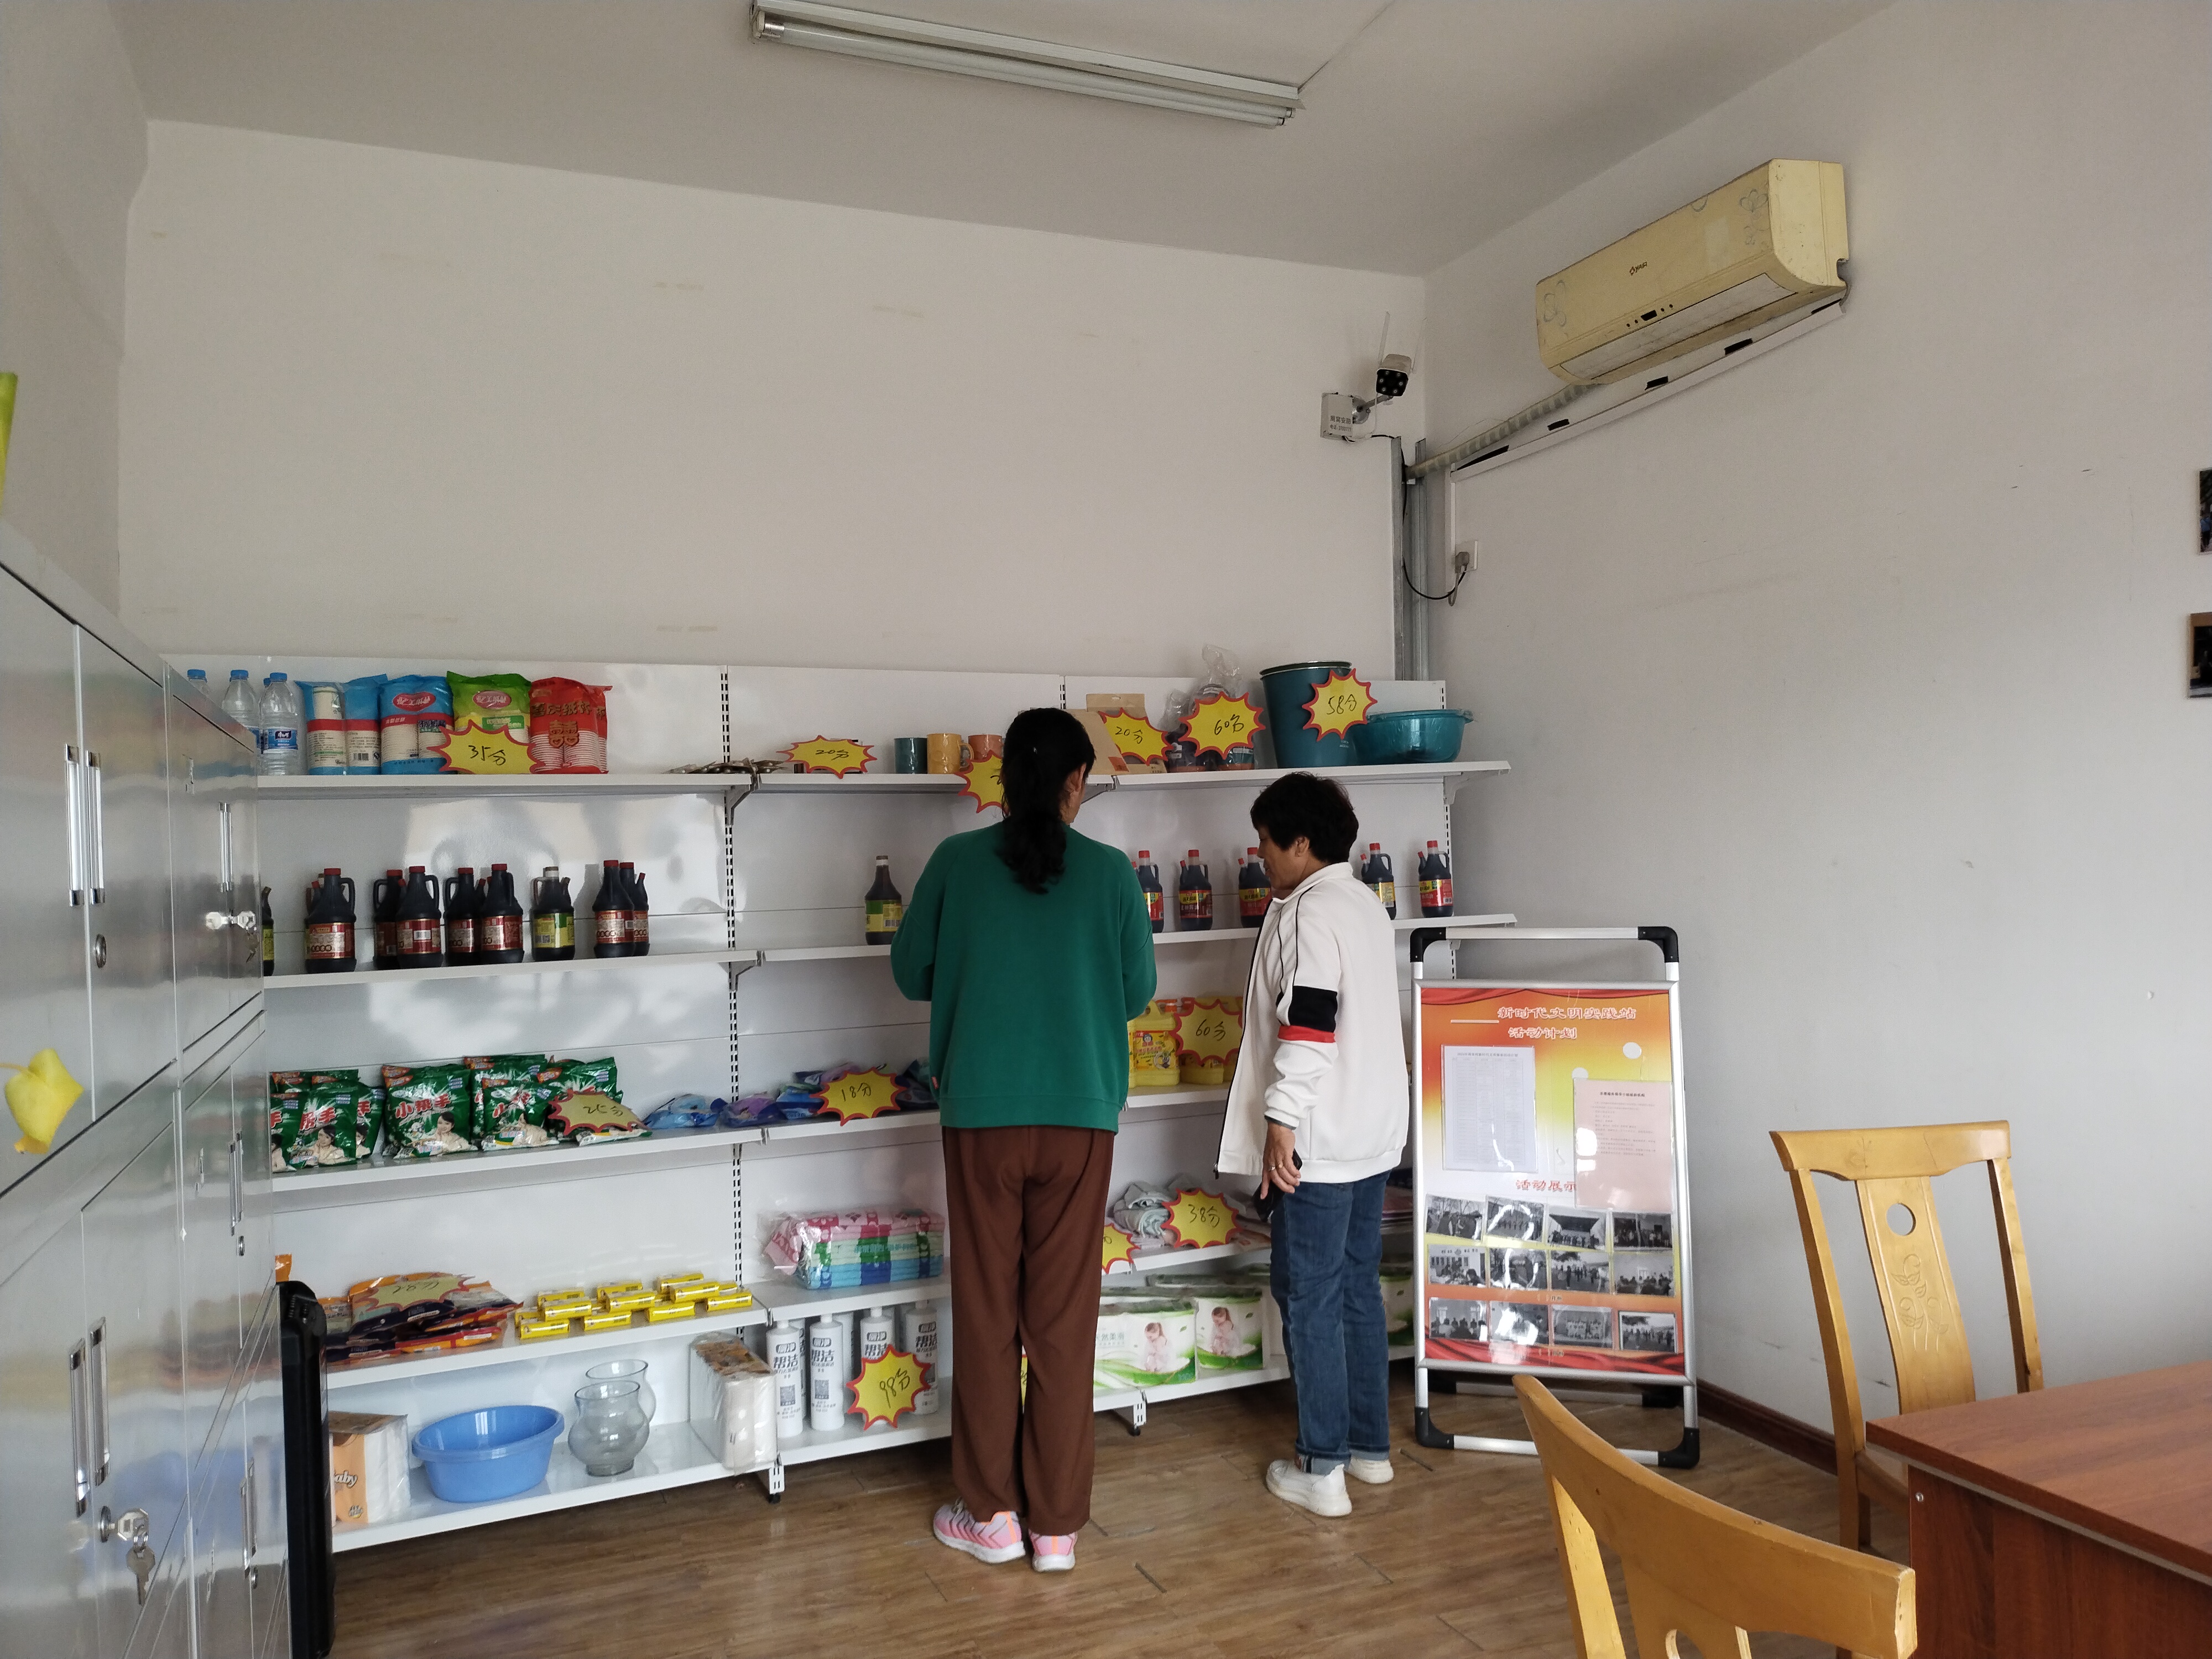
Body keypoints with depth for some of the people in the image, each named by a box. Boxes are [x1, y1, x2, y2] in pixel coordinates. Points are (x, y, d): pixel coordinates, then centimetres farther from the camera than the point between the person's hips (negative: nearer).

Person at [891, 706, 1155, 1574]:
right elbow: (1137, 991, 4)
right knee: (1065, 1317, 9)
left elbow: (911, 972, 7)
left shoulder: (957, 862, -4)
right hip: (1081, 1115, 0)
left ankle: (991, 1512, 22)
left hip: (981, 1114, 0)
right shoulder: (1111, 872, -5)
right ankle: (1058, 1523, 18)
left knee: (986, 1313, 12)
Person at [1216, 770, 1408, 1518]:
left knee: (1310, 1300, 0)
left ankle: (1322, 1470, 8)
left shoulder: (1309, 912, -16)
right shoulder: (1367, 905, 13)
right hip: (1372, 1134, 9)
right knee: (1359, 1290, 17)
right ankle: (1371, 1447, 27)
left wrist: (1281, 1121, -20)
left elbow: (1307, 1027, -24)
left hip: (1319, 1143, -9)